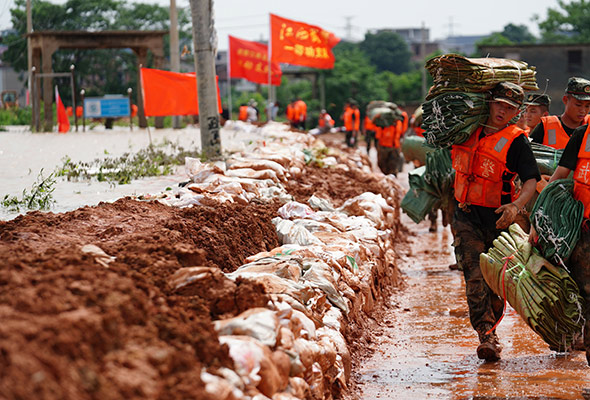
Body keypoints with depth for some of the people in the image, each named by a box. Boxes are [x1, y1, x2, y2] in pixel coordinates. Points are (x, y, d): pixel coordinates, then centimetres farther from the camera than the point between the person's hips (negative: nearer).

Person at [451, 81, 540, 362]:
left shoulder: (516, 141, -7)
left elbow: (531, 180, -17)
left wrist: (517, 205, -31)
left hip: (498, 220, -2)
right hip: (466, 217, 2)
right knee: (475, 277, -12)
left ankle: (490, 330, 25)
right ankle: (486, 337, -16)